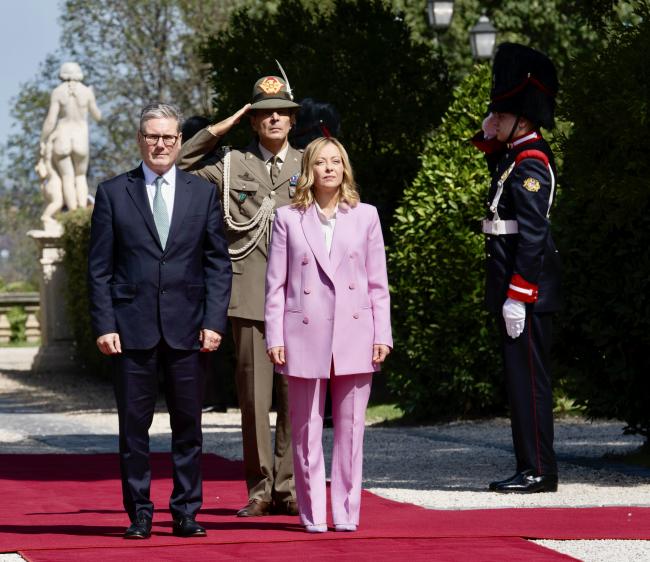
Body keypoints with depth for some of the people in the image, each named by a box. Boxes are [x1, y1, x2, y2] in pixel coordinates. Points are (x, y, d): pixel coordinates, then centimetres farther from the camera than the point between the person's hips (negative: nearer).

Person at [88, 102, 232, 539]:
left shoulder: (203, 193, 9)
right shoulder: (113, 193, 5)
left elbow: (219, 264, 7)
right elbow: (100, 268, 4)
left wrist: (214, 322, -3)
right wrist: (104, 325, -5)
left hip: (187, 327, 1)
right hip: (133, 327, -1)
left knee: (188, 424, 3)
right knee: (134, 425, 1)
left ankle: (186, 512, 10)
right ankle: (140, 514, 8)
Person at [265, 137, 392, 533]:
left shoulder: (365, 217, 8)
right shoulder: (289, 219, 5)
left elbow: (378, 283, 8)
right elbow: (276, 284, 4)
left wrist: (382, 336, 1)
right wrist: (275, 338, -2)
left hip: (354, 334, 1)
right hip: (305, 334, -1)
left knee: (351, 428, 3)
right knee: (307, 429, 2)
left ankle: (347, 512, 9)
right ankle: (313, 514, 8)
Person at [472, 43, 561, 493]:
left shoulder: (531, 163, -15)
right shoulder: (515, 156, 13)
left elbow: (532, 234, -21)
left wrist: (516, 296, -23)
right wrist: (489, 137, 18)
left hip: (526, 288, -10)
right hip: (518, 289, 10)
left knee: (528, 376, -7)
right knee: (520, 376, 12)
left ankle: (539, 471, -5)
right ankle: (531, 468, 16)